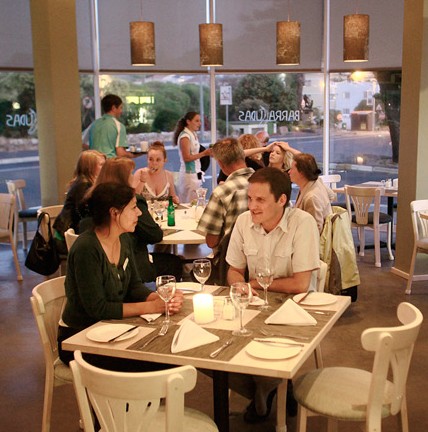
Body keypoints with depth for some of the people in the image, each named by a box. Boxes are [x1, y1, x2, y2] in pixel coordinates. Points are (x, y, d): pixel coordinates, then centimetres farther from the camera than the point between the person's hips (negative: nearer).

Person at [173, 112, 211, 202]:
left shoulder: (193, 135, 13)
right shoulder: (185, 136, -12)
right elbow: (186, 158, -16)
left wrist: (207, 153, 7)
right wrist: (204, 153, -17)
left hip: (196, 173, 8)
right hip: (189, 174, -8)